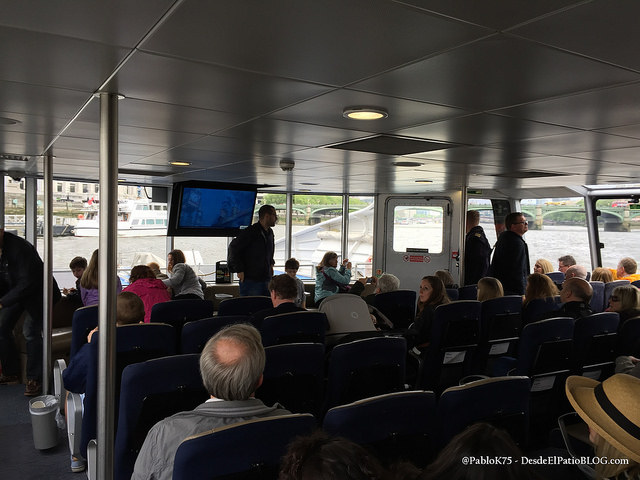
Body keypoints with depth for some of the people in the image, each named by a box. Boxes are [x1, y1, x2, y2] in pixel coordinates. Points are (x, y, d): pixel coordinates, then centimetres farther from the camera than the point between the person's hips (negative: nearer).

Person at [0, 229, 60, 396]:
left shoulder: (19, 248, -30)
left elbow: (27, 283, -31)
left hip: (36, 291, -8)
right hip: (14, 290, 8)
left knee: (30, 331, -14)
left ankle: (35, 379, -4)